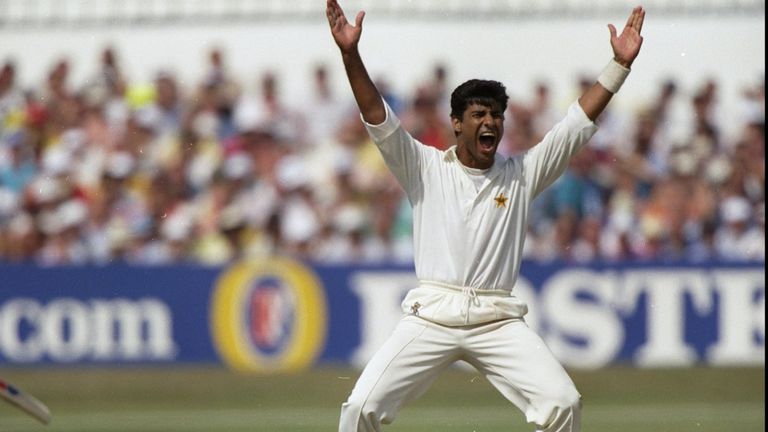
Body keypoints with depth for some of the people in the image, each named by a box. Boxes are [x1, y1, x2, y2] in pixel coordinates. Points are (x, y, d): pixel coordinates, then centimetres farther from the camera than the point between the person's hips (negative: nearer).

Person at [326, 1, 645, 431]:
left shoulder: (521, 175, 12)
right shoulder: (426, 168, 9)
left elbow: (580, 123, 8)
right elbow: (378, 118, -2)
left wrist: (620, 64, -1)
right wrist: (351, 55, -15)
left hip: (499, 321, 1)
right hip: (432, 315, -1)